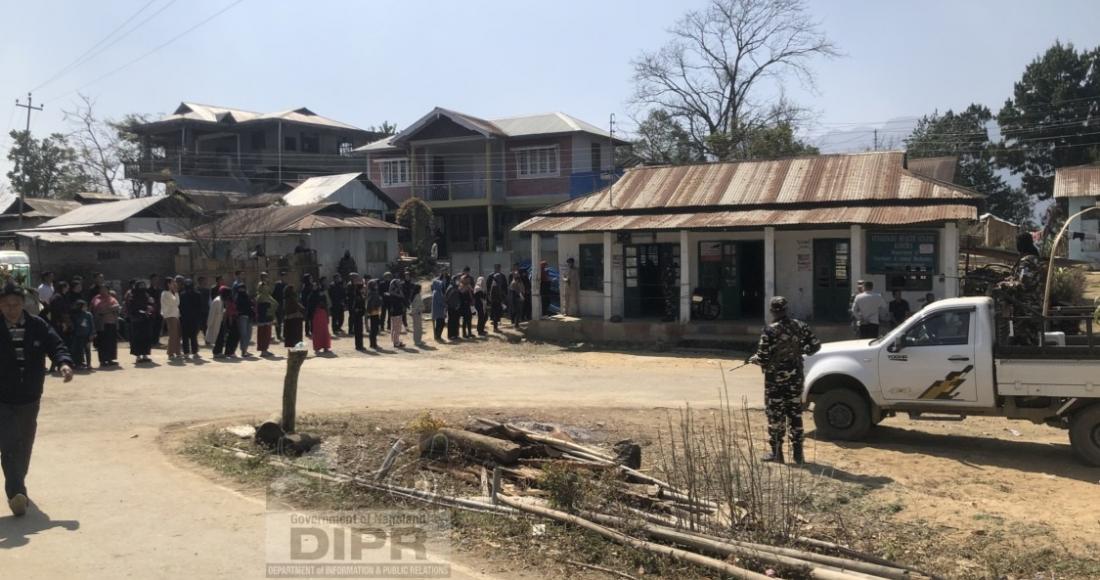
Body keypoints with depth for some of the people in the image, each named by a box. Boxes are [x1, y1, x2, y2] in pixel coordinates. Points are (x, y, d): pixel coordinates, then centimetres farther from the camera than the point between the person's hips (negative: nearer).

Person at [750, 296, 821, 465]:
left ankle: (776, 452, 10)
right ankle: (798, 453, 14)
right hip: (795, 375, 5)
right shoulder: (800, 326, 0)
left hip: (775, 378, -5)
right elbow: (815, 345, 5)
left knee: (775, 413, 5)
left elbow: (763, 358, -16)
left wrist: (753, 359, 5)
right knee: (795, 412, 12)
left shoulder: (770, 331, -16)